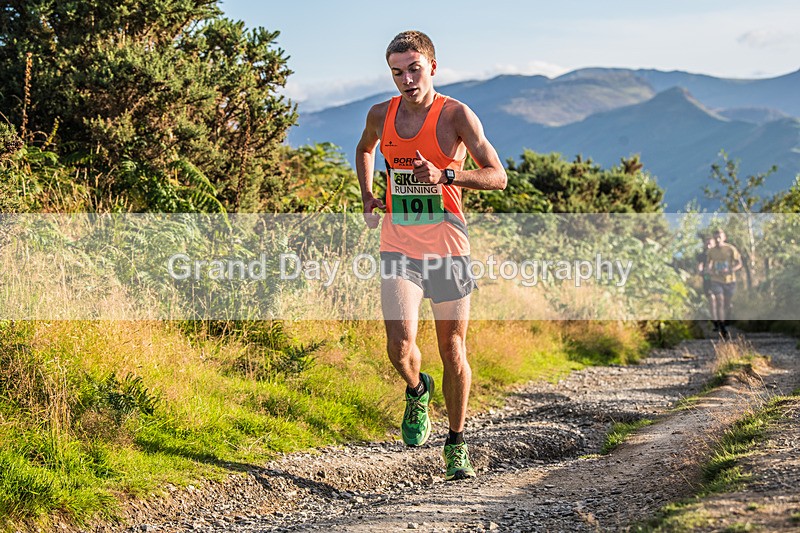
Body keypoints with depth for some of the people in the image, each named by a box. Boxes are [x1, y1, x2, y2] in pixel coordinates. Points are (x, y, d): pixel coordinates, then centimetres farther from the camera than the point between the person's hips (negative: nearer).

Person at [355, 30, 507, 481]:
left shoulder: (456, 115, -7)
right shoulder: (381, 115, 4)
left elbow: (498, 177, -11)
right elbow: (365, 149, 29)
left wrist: (444, 175, -25)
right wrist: (368, 196, 13)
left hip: (447, 248, -2)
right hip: (398, 248, 2)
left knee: (453, 350, 5)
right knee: (400, 345, -16)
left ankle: (457, 444, 23)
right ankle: (417, 392, 20)